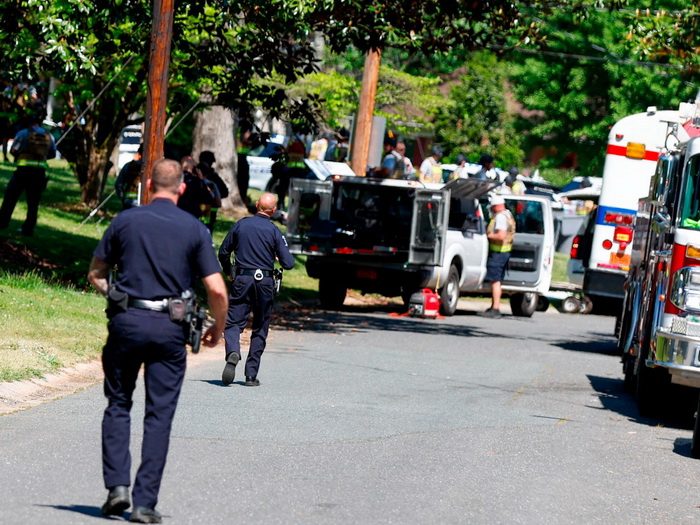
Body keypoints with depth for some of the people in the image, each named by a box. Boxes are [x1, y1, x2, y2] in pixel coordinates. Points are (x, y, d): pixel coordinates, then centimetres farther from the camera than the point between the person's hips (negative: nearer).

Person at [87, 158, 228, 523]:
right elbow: (217, 291, -4)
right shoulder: (195, 230, 0)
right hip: (169, 329, 0)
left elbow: (95, 274, 9)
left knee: (118, 405, 14)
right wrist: (217, 329, 12)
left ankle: (117, 486, 1)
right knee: (159, 415, 4)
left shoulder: (125, 221, 3)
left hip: (126, 320, 1)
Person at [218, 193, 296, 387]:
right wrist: (280, 258, 16)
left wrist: (229, 272, 26)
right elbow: (288, 263, -7)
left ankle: (233, 353, -30)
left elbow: (223, 252, 9)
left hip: (242, 279, 1)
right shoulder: (274, 231, -4)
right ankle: (251, 375, 9)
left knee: (233, 323, 2)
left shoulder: (241, 225, 2)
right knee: (260, 329, 10)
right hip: (264, 283, 0)